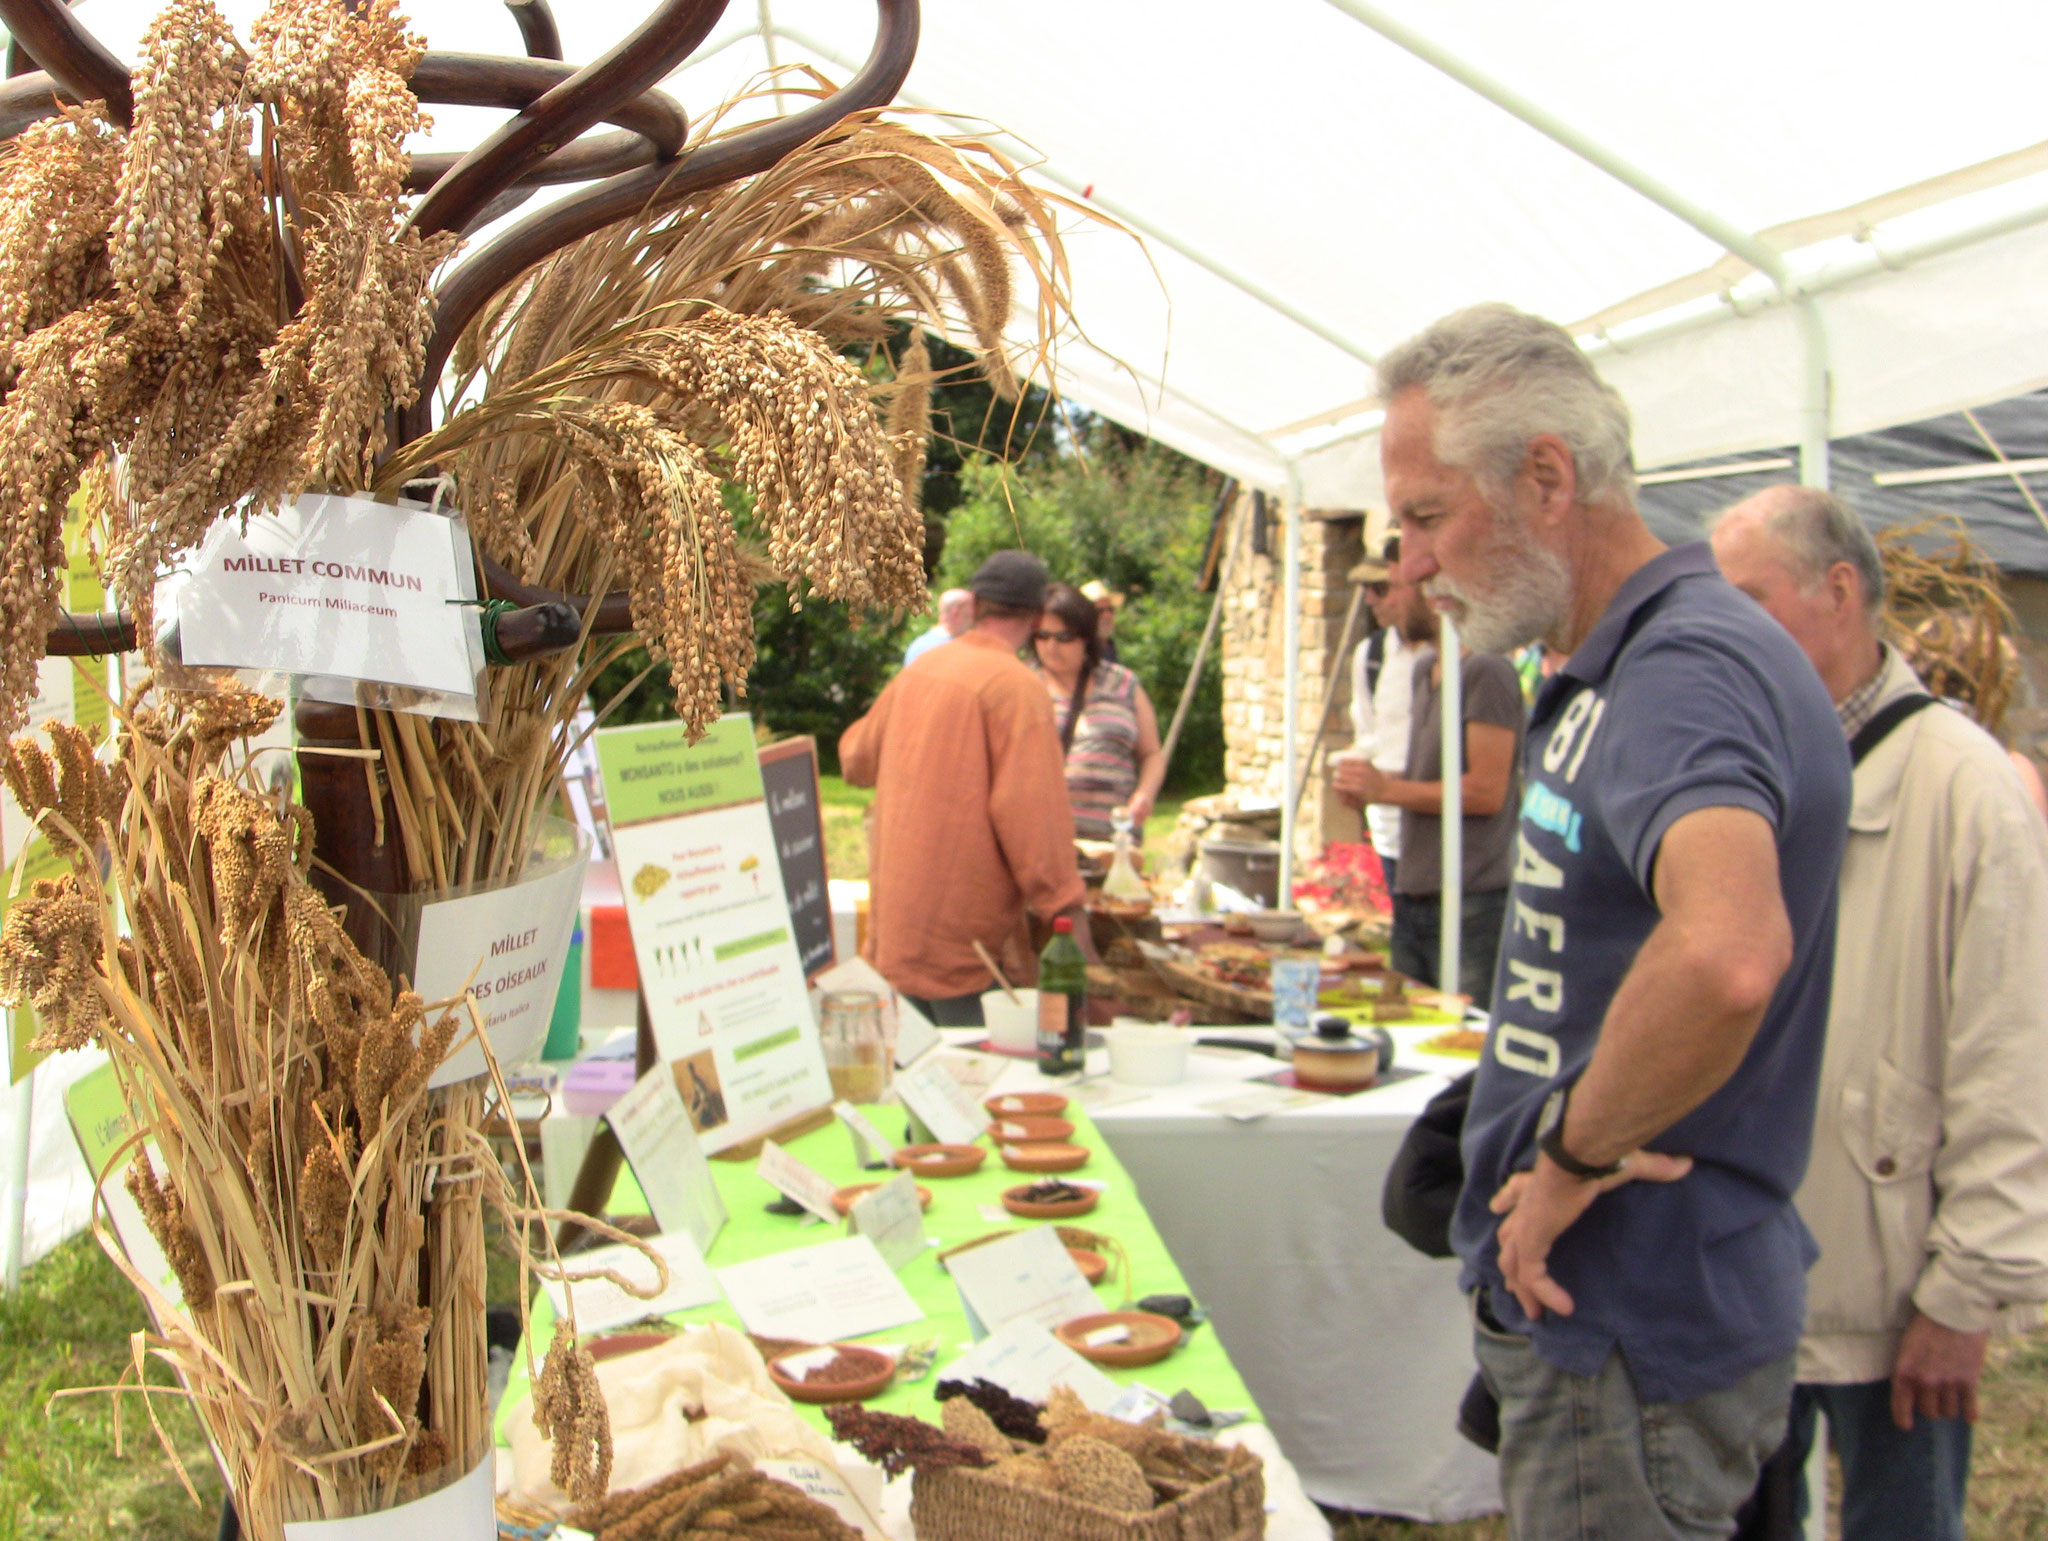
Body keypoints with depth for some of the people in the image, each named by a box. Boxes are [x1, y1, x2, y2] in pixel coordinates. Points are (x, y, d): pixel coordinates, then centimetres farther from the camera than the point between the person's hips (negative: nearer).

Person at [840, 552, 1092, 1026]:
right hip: (957, 932, -8)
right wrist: (1066, 906, -14)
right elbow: (1028, 808, -19)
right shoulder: (1016, 685, -13)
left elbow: (856, 761, 23)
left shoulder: (918, 671, 10)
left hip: (892, 918, 8)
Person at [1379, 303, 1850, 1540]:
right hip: (1589, 1309, 9)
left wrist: (1573, 1153, -27)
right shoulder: (1611, 672, 10)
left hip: (1639, 1339, -9)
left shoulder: (1690, 665, -24)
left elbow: (1727, 955, -43)